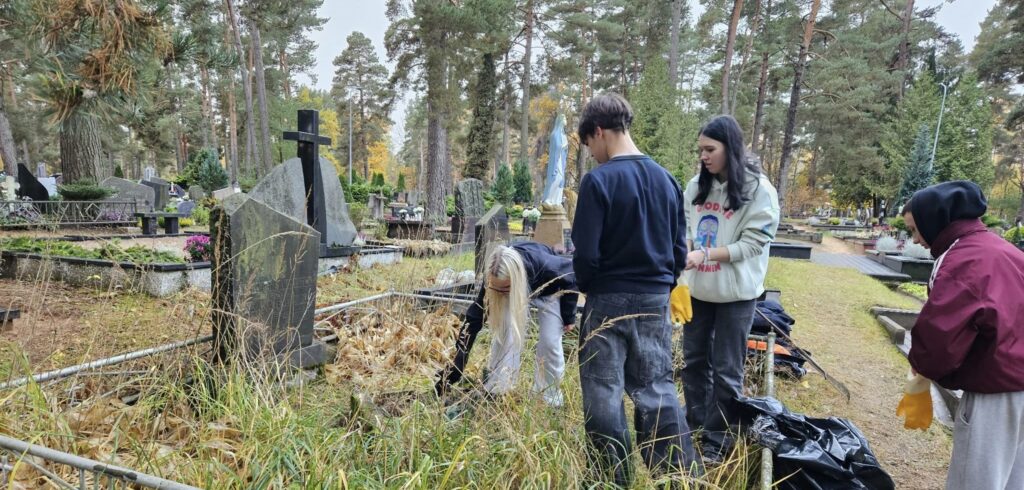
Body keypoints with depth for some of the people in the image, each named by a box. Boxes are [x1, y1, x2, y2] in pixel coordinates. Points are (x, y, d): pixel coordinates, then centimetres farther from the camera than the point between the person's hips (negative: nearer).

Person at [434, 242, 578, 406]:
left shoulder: (545, 266, -44)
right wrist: (456, 365, -32)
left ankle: (550, 395, 9)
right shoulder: (493, 281, -36)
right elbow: (474, 318, -30)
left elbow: (570, 276, -22)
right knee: (504, 333, -17)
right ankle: (496, 391, -4)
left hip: (548, 292, -2)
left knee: (550, 341, -11)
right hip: (518, 289, 2)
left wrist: (568, 316, -13)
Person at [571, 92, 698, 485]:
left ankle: (616, 479, 17)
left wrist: (585, 287, 5)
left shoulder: (598, 180, -14)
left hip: (609, 300, -6)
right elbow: (679, 248, 10)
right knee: (658, 389, 14)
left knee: (604, 394, 7)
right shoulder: (666, 178, 6)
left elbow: (586, 253, -15)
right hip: (656, 300, 6)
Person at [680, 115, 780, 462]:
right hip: (698, 287, 5)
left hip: (735, 292, -5)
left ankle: (717, 440, 21)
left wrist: (705, 254, -23)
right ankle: (694, 427, 34)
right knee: (694, 360, 16)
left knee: (726, 369, 7)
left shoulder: (758, 189, -11)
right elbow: (685, 226, 7)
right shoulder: (697, 185, 3)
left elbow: (753, 243, -13)